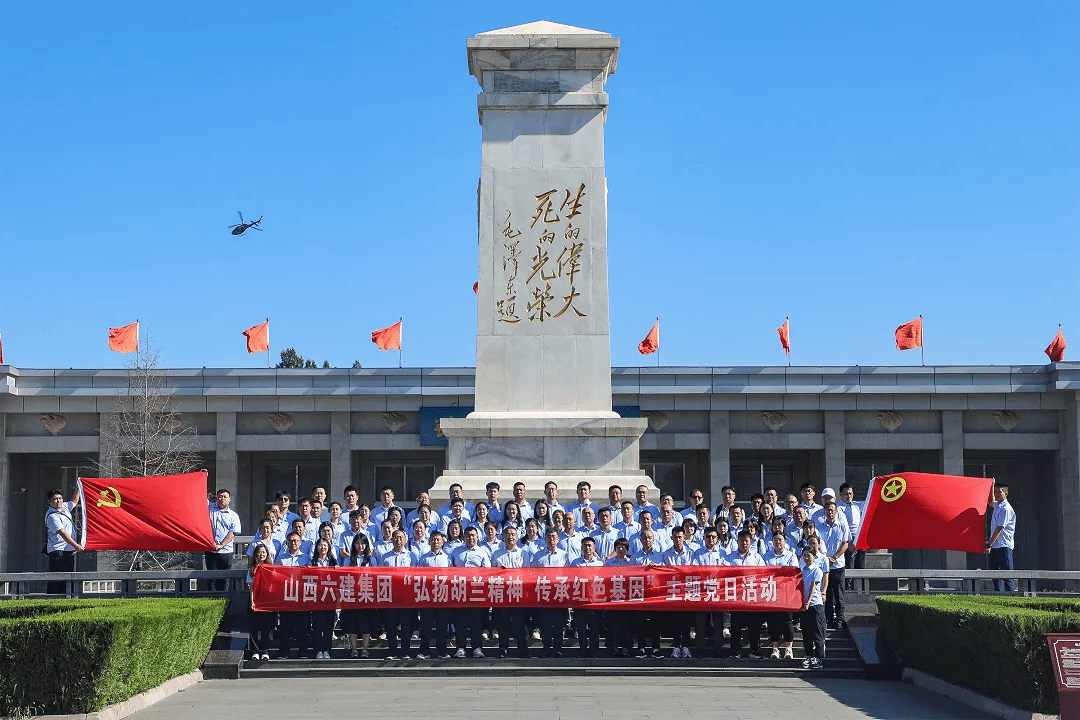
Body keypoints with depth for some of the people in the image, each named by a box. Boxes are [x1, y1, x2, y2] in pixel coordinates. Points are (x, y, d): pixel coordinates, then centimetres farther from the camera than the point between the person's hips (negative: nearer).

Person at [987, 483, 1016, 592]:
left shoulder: (1006, 509, -12)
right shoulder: (997, 505, 14)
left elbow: (999, 529, -16)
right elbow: (990, 502, 41)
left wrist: (989, 545, -16)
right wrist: (991, 487, 30)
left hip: (1004, 546, -9)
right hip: (995, 546, 9)